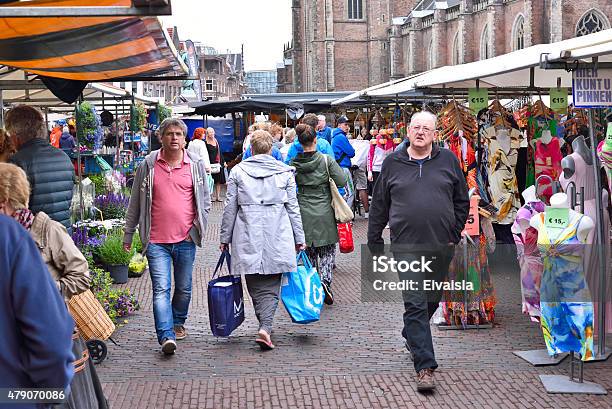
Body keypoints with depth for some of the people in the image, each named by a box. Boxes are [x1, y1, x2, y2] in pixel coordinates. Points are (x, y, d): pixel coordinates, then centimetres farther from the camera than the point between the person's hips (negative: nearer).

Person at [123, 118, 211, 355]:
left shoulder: (196, 164, 4)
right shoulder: (148, 165, 1)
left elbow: (205, 199, 14)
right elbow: (135, 203, 8)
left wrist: (198, 226, 4)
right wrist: (128, 235, 9)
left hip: (186, 239, 2)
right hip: (157, 240, -2)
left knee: (184, 288, 14)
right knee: (161, 289, -11)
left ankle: (178, 322, 37)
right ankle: (166, 336, -14)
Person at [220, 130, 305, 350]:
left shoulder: (238, 171, 4)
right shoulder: (284, 171, 5)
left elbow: (230, 207, 5)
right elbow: (292, 207, 7)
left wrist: (225, 238, 12)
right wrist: (299, 237, 13)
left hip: (247, 236, 0)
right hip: (277, 235, 0)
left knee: (255, 286, 8)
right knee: (271, 286, 1)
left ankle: (265, 326, 9)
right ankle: (266, 327, -16)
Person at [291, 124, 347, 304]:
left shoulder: (293, 163, -3)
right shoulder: (326, 160, -9)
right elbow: (342, 181, -11)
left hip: (303, 214, 2)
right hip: (324, 213, -2)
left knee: (309, 252, 14)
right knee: (327, 250, 10)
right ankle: (325, 280, -11)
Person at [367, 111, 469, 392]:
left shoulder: (448, 160, 6)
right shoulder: (393, 163, 5)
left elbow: (462, 201, 13)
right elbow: (379, 205, 11)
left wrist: (455, 234, 6)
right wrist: (374, 241, 10)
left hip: (441, 246, 2)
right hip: (406, 246, -2)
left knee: (432, 300, 16)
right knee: (415, 304, -9)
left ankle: (411, 336, 44)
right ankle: (425, 367, -8)